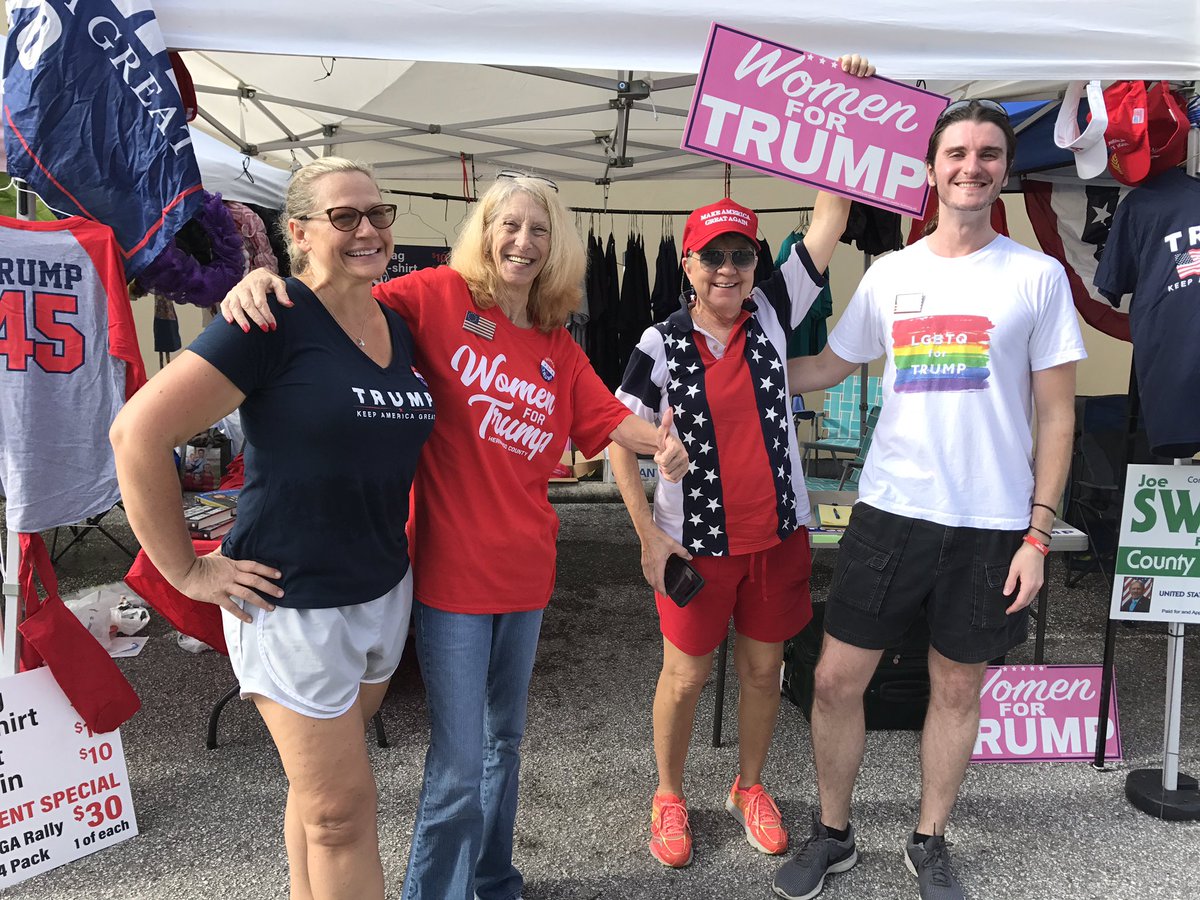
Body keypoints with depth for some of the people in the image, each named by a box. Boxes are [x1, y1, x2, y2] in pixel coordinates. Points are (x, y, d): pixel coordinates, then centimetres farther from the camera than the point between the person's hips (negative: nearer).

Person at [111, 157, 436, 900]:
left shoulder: (400, 328, 5)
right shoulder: (274, 318, -16)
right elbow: (139, 432, -18)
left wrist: (397, 537, 10)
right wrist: (186, 570, -14)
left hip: (386, 591, 6)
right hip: (294, 603, -6)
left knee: (320, 782, 23)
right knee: (343, 806, 5)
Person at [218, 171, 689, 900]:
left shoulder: (558, 345, 8)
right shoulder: (440, 295, -8)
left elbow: (606, 416, 2)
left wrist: (660, 441, -18)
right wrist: (263, 279, -34)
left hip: (526, 567, 6)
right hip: (453, 567, -6)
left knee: (505, 739, 23)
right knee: (461, 766, -1)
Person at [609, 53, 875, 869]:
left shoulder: (773, 312, -3)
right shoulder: (661, 345, -8)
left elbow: (829, 222, -8)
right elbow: (617, 440, -6)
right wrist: (648, 534, -8)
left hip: (778, 532, 2)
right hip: (696, 539, -2)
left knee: (764, 668, 16)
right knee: (686, 676, 11)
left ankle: (750, 787, 41)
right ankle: (669, 796, 36)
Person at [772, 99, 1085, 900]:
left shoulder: (1038, 276, 0)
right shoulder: (890, 274, 6)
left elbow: (1057, 415, 0)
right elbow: (833, 363, 18)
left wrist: (1038, 534, -5)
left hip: (993, 525, -1)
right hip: (891, 511, 2)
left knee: (958, 689, 12)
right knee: (837, 680, 4)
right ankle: (833, 835, 27)